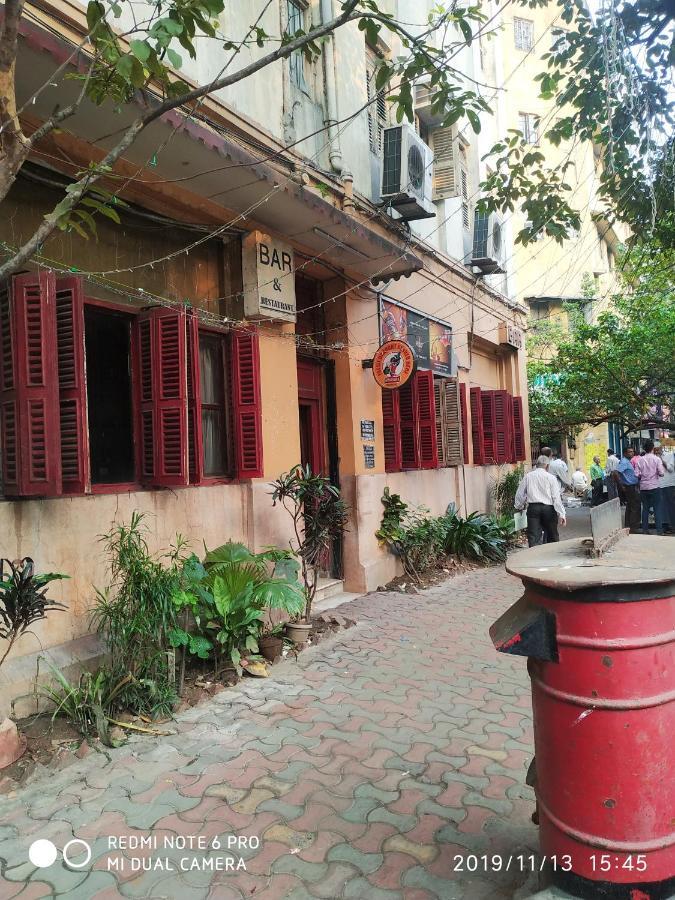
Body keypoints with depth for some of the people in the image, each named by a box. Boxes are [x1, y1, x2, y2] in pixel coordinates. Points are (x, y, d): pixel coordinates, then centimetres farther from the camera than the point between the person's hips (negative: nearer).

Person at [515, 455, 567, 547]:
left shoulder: (528, 476, 6)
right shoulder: (551, 477, 0)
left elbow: (520, 494, 12)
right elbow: (556, 497, -4)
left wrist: (519, 507, 28)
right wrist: (561, 514, -4)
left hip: (533, 508, 1)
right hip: (548, 508, -1)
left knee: (533, 536, -2)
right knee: (552, 537, 12)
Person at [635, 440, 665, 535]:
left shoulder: (640, 460, 0)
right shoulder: (656, 459, -7)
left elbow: (637, 475, -2)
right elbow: (661, 473, -10)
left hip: (643, 488, 3)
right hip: (654, 487, -3)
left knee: (645, 508, 10)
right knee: (657, 509, 2)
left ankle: (645, 530, 12)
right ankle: (659, 530, 0)